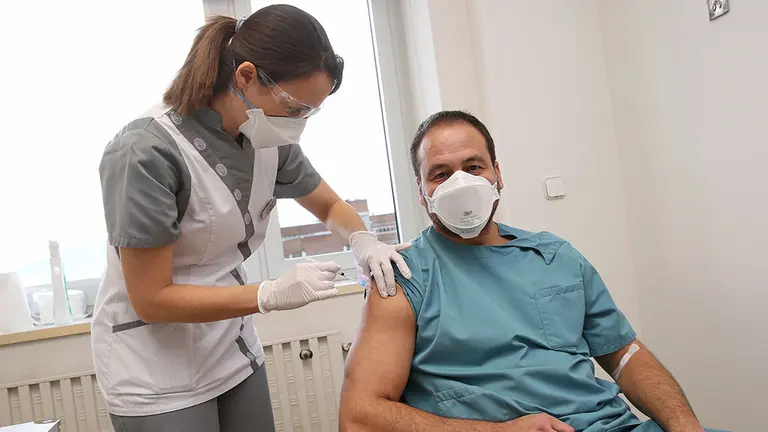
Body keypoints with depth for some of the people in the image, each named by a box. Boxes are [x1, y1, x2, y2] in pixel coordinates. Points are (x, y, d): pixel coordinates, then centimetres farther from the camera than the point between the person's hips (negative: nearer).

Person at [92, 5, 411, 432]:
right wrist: (274, 294, -29)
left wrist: (363, 241, -13)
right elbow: (152, 299, -21)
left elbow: (330, 206, 9)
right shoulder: (146, 152, -25)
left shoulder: (268, 139, -6)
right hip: (154, 371, -5)